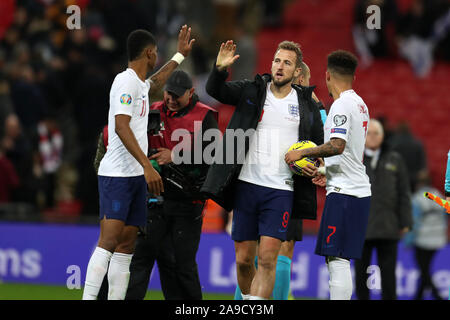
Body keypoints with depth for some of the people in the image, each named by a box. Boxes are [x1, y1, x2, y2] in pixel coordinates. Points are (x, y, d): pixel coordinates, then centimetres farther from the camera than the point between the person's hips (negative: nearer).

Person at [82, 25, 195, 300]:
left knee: (126, 246, 5)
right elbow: (121, 127, -22)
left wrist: (179, 56, 54)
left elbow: (155, 83, 45)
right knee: (109, 240, -18)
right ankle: (88, 299, -23)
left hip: (137, 175, 10)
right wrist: (147, 166, -27)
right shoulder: (126, 82, -11)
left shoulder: (140, 84, 18)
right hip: (117, 174, -10)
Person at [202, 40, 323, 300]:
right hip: (246, 184, 1)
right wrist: (220, 69, -25)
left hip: (281, 190, -1)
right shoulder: (252, 90, 7)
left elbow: (319, 145, 17)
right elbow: (216, 90, -5)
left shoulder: (307, 105, 8)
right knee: (243, 259, 5)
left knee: (267, 258, -13)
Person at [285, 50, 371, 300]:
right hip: (360, 189, 9)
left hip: (344, 192, -9)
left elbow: (337, 146, -24)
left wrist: (302, 153, -15)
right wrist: (329, 172, 31)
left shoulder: (341, 105, -11)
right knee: (339, 260, 12)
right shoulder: (360, 104, 17)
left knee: (337, 259, -12)